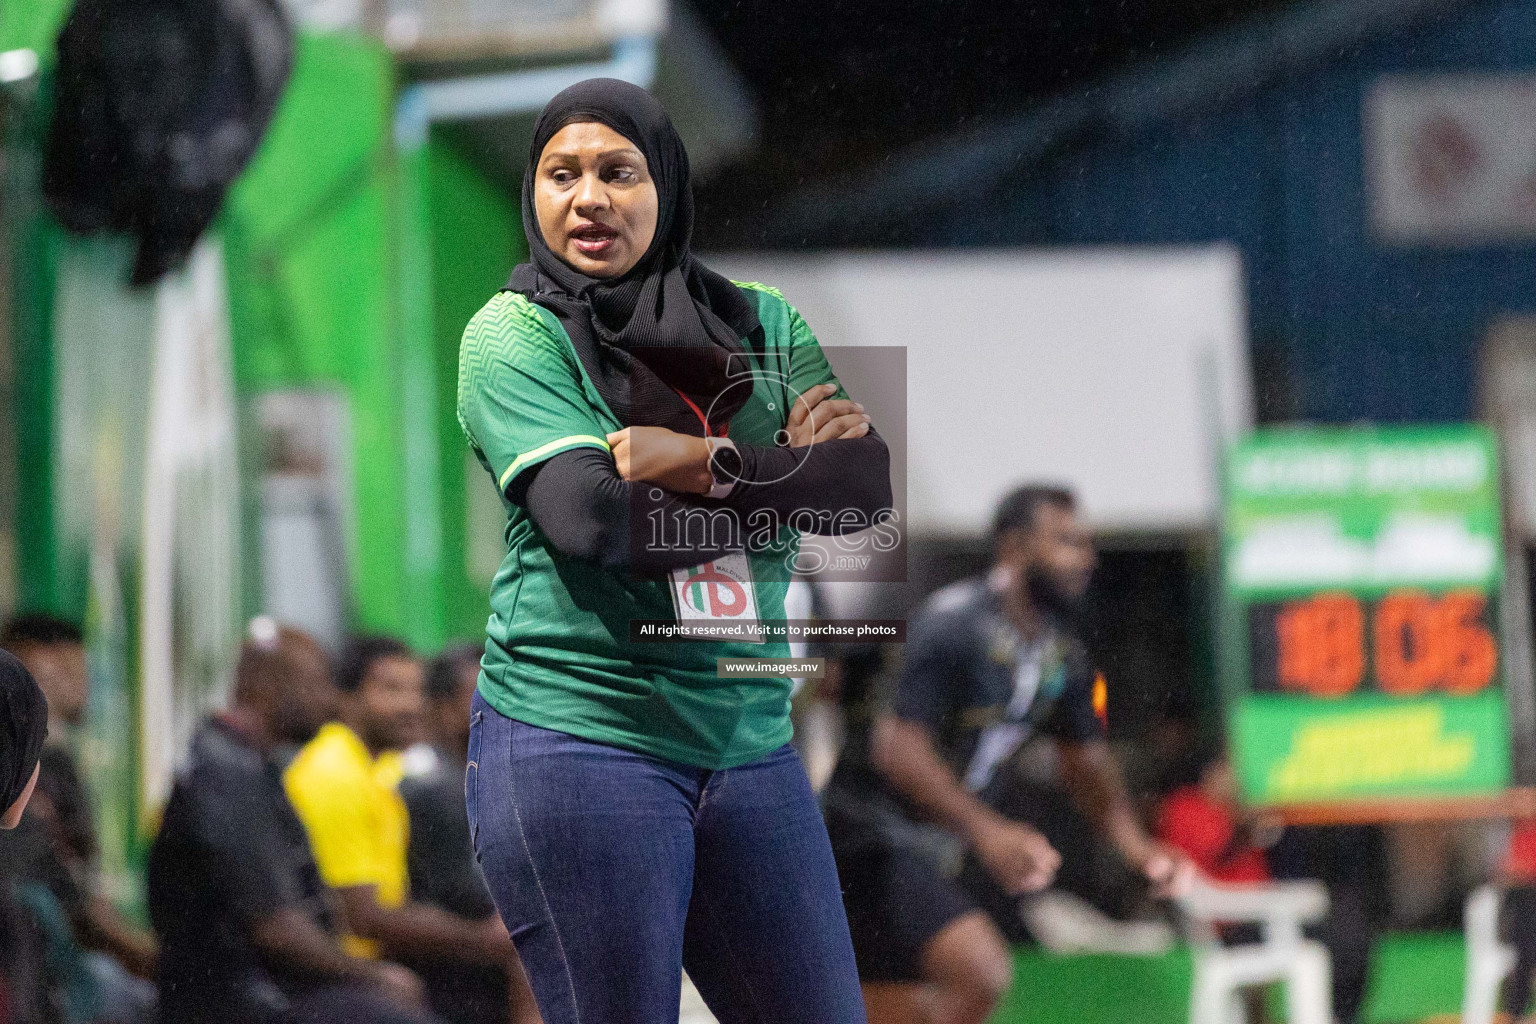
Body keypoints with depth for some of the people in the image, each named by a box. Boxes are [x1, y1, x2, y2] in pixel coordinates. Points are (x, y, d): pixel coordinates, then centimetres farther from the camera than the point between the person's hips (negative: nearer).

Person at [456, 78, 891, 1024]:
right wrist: (793, 477, -8)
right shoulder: (512, 335, -2)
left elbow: (872, 483, -2)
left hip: (749, 748, 5)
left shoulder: (764, 326, 11)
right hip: (578, 741, -4)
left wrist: (710, 462, -15)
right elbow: (597, 516, -16)